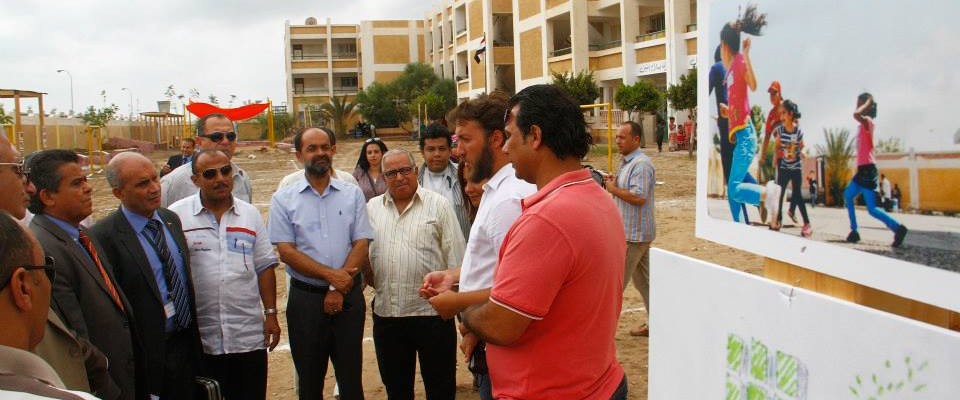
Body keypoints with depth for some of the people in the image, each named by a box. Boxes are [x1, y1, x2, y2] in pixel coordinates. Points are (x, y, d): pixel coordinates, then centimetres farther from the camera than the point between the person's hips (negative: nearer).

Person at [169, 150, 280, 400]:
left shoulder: (250, 214, 7)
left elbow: (264, 267, 10)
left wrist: (271, 313, 6)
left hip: (248, 335, 2)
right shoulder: (176, 216, -3)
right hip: (199, 339, -2)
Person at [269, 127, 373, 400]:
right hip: (305, 297, 0)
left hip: (349, 296, 1)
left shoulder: (352, 194, 5)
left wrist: (339, 289, -12)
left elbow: (361, 245, -1)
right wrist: (330, 274, -16)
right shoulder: (284, 199, 1)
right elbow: (286, 252, -6)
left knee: (351, 378, 7)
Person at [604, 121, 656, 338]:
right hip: (634, 231, 11)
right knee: (643, 279, 14)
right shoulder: (628, 162, 14)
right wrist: (614, 182, 5)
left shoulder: (641, 165, -19)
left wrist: (613, 189, -18)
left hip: (634, 233, -11)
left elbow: (639, 197, -27)